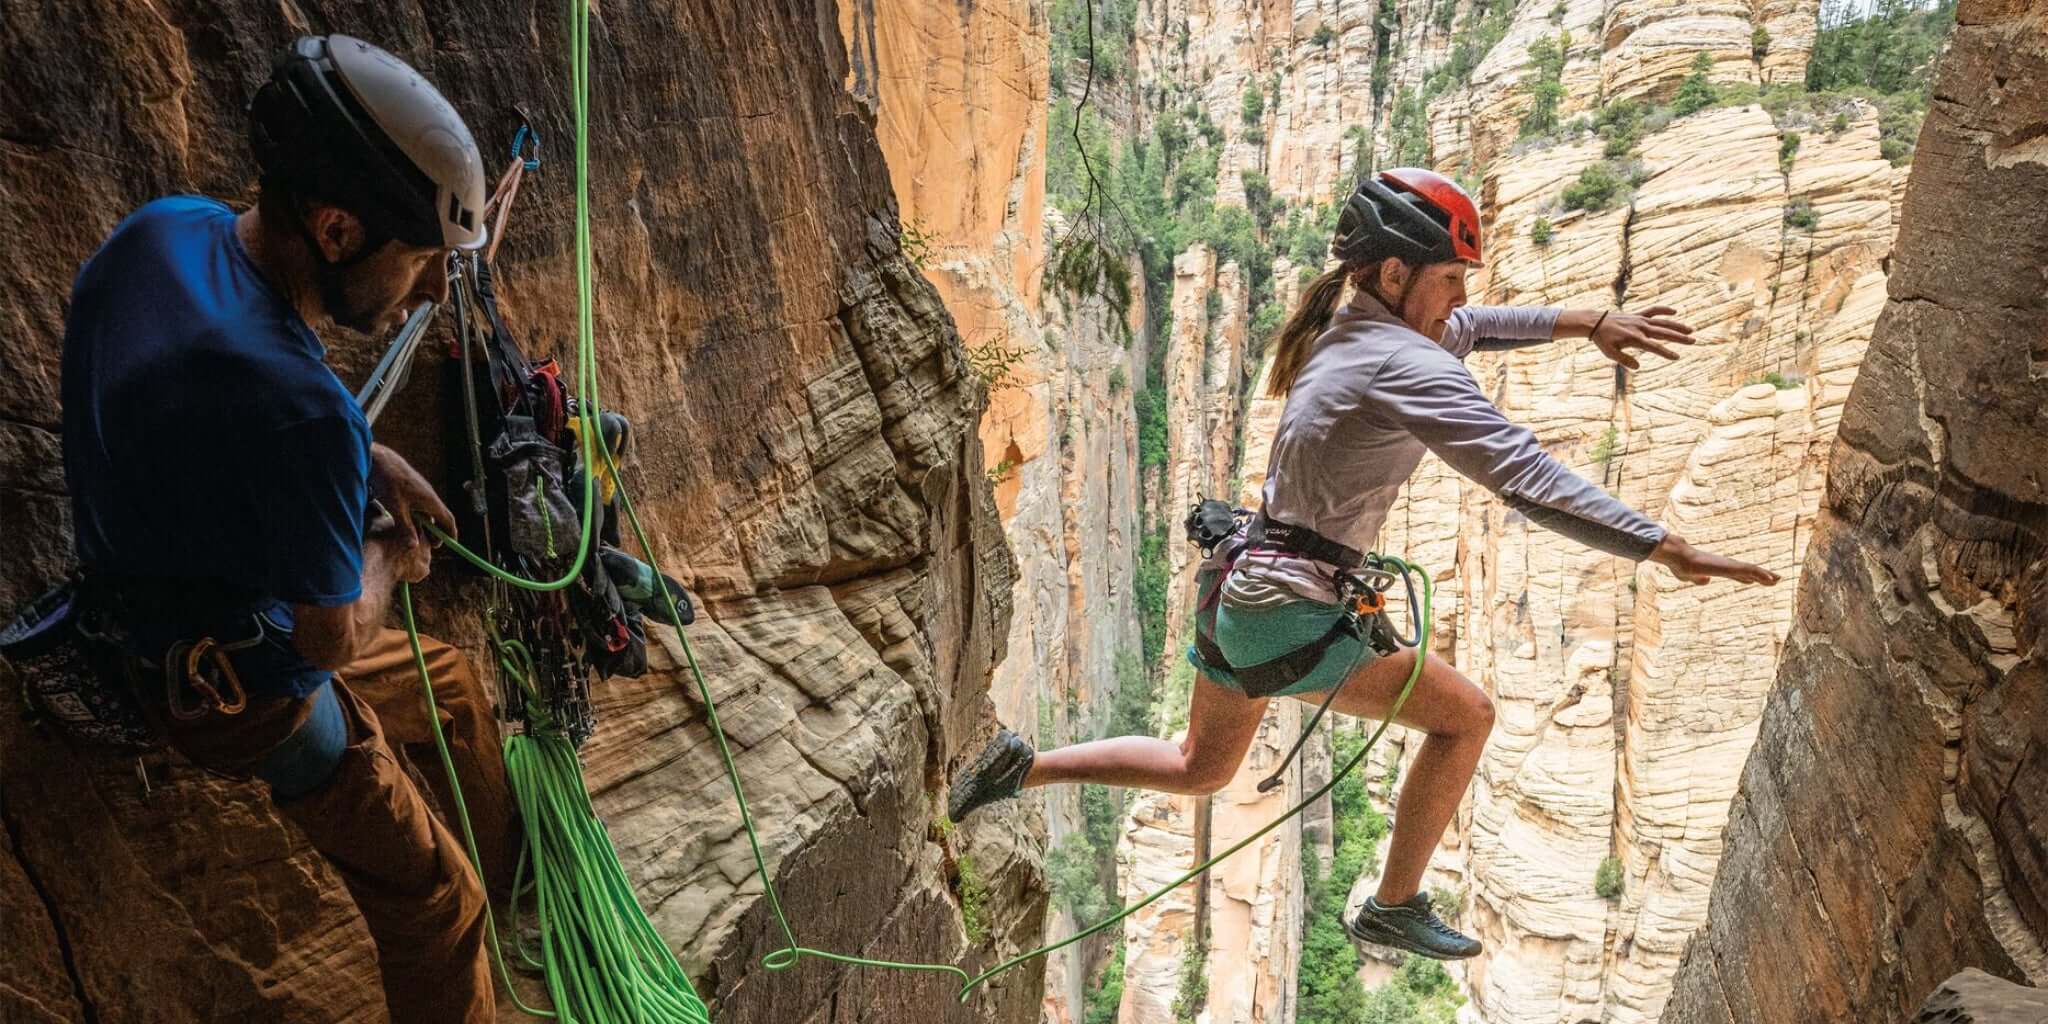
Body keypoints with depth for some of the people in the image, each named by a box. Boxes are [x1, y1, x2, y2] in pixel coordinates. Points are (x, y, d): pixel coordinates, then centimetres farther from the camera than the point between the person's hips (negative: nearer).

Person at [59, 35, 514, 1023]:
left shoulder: (166, 227, -13)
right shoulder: (298, 410, -40)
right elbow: (337, 637, -24)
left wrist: (364, 462, 0)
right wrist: (390, 559, -3)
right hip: (247, 686, -9)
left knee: (456, 685, 28)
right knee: (431, 907, 5)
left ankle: (509, 864, 51)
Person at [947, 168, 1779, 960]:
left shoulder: (1340, 330, 11)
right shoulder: (1408, 366, -17)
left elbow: (1467, 328, 27)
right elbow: (1528, 479, -22)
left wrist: (1587, 323, 20)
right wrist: (1668, 550, -18)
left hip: (1233, 591, 9)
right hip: (1289, 617, -9)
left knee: (1199, 770, 28)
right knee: (1465, 715, 7)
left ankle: (1022, 767, 25)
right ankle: (1395, 907, 21)